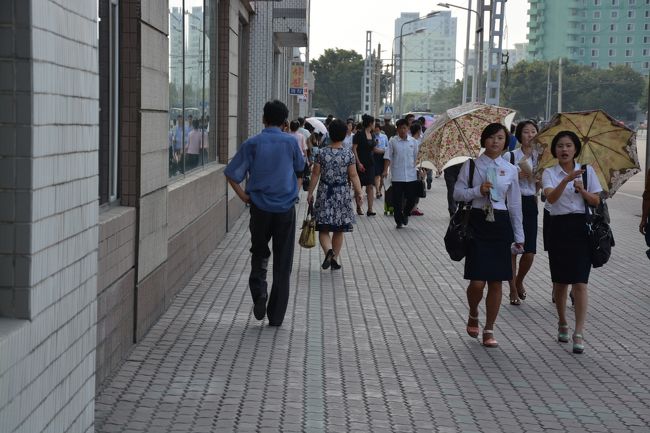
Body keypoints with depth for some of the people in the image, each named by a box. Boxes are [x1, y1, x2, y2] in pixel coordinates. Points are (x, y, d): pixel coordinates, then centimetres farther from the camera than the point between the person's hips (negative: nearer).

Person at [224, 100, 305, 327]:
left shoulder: (253, 143, -4)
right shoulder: (291, 142, -3)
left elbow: (231, 173, -7)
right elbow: (300, 167, 15)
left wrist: (243, 195, 1)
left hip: (260, 207, 0)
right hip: (285, 208, 0)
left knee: (259, 253, 18)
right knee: (282, 261, 6)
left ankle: (259, 292, -8)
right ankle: (276, 315, 9)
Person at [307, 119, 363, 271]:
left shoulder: (322, 153, -6)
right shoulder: (349, 154, -7)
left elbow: (315, 175, -3)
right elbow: (353, 176, -7)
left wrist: (310, 193, 6)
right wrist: (359, 192, 2)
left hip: (324, 194, 0)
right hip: (342, 195, 0)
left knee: (323, 229, 5)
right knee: (338, 230, 12)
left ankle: (328, 250, -20)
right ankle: (335, 259, 16)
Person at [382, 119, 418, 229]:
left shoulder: (412, 141, 5)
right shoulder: (392, 141, -1)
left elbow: (416, 157, 12)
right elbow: (388, 157, -1)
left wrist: (419, 169, 7)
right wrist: (385, 170, -11)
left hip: (411, 175, 2)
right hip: (397, 176, -2)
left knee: (412, 198, 3)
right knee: (397, 200, 1)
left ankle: (405, 214, 30)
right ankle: (399, 221, 13)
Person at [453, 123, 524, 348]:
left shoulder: (510, 169, 6)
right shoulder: (471, 165, 1)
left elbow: (515, 204, 10)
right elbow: (457, 193, 2)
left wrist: (518, 236, 10)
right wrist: (478, 190, -15)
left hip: (500, 224, 2)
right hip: (477, 222, -2)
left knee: (496, 281, 4)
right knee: (477, 282, -7)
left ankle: (489, 330, 17)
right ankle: (473, 316, 24)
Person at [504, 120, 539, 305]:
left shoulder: (540, 157, 8)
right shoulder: (510, 156, -3)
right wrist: (517, 175, -15)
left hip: (530, 204, 3)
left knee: (529, 252, 0)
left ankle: (519, 281, 29)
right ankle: (513, 290, 15)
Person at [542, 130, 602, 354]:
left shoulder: (587, 171, 5)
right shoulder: (550, 173, 0)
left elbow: (596, 201, 4)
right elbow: (551, 197, -18)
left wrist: (583, 191, -14)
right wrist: (566, 180, -34)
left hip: (581, 228, 0)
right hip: (559, 227, 0)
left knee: (580, 282, -8)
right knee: (560, 282, 10)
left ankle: (579, 333, -7)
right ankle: (562, 325, 31)